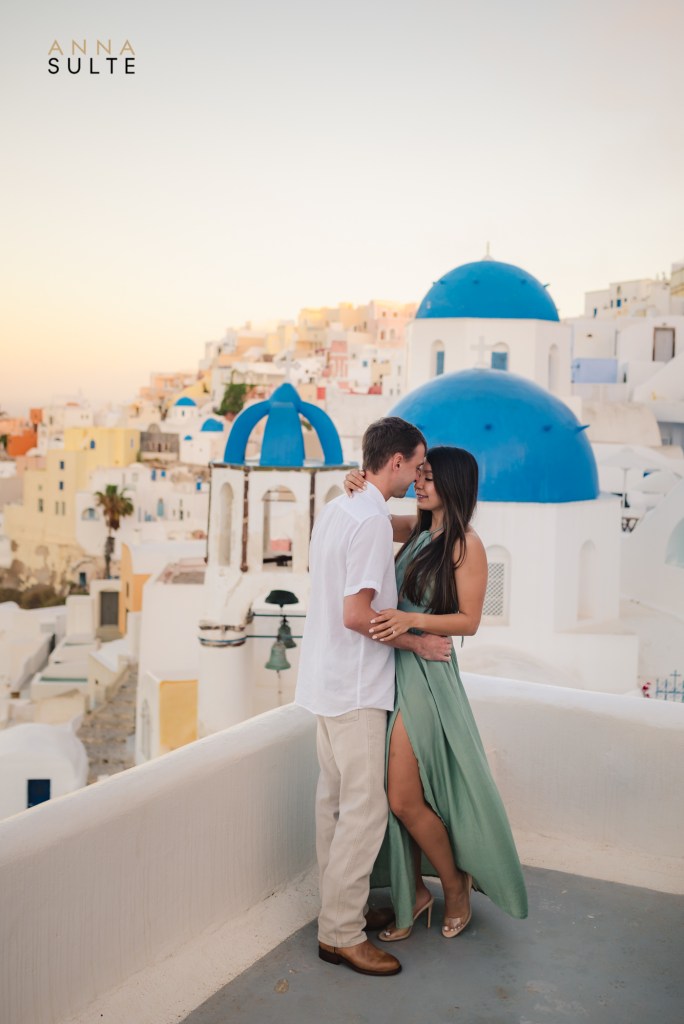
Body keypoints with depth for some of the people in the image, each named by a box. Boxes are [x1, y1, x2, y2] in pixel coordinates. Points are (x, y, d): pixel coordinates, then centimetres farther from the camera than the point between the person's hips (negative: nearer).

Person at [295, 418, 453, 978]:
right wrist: (418, 642, -12)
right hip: (356, 686, -10)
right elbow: (356, 615, -23)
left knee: (335, 799, 16)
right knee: (365, 807, -3)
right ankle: (341, 933, 5)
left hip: (327, 679, 10)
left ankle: (338, 904, 28)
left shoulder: (334, 509, 10)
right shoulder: (373, 521, -20)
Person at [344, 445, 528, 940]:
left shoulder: (466, 544, -10)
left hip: (425, 674, -7)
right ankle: (414, 893, 27)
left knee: (406, 799, -2)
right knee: (398, 797, 11)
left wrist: (411, 620, -26)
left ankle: (457, 888, 21)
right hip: (394, 667, 7)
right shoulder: (417, 530, 10)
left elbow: (468, 621, -12)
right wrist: (357, 489, -2)